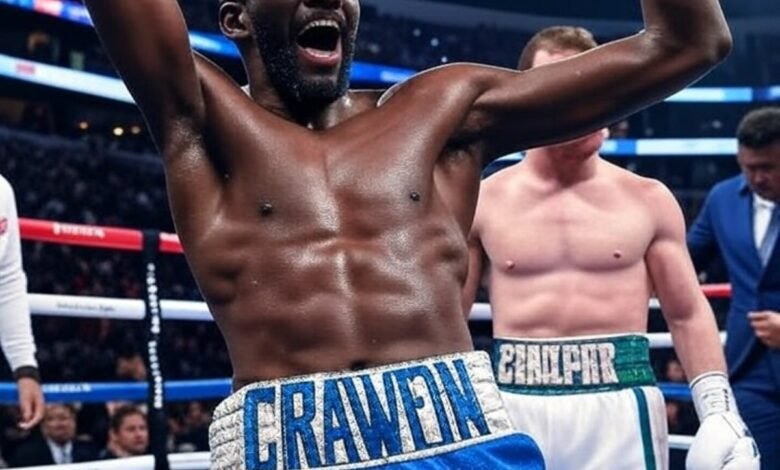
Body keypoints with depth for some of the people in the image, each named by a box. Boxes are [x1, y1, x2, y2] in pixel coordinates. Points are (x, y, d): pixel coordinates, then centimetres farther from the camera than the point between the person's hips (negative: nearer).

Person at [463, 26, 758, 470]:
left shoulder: (648, 199, 5)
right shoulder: (483, 202, 4)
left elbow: (689, 314, 9)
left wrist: (719, 411, 0)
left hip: (622, 409, 0)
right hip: (514, 407, 0)